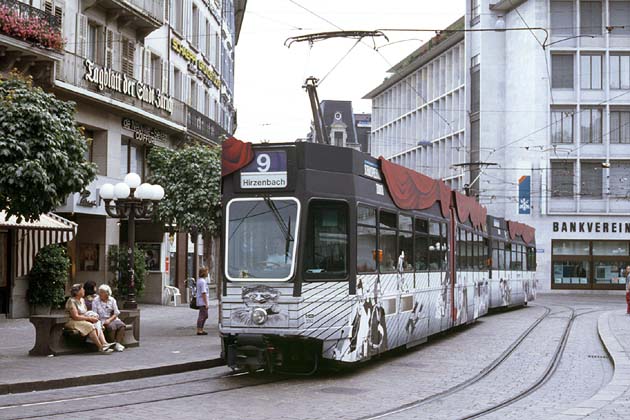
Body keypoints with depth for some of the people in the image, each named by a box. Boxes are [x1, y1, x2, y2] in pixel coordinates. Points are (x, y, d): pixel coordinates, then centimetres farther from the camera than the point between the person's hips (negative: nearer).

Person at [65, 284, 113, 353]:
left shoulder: (82, 300, 14)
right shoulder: (71, 301, -14)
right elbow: (75, 317, -20)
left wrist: (92, 317, -6)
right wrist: (90, 318, -18)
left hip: (83, 321, 8)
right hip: (73, 322, -8)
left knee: (97, 325, -16)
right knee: (90, 326, -32)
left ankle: (104, 343, -34)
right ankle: (101, 347, -33)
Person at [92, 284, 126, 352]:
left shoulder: (112, 300, 7)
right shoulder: (95, 301, 1)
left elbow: (116, 313, 3)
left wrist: (109, 320, -15)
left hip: (112, 319, 3)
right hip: (102, 320, -3)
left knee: (121, 325, -27)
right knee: (112, 326, -33)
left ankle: (118, 343, -30)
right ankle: (113, 344, -22)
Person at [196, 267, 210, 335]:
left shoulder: (199, 280, 13)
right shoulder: (202, 281, -18)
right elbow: (203, 293, -21)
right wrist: (206, 303, -20)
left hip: (200, 302, 10)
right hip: (202, 302, -10)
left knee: (205, 316, 16)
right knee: (202, 316, -6)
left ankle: (201, 330, 20)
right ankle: (199, 331, -4)